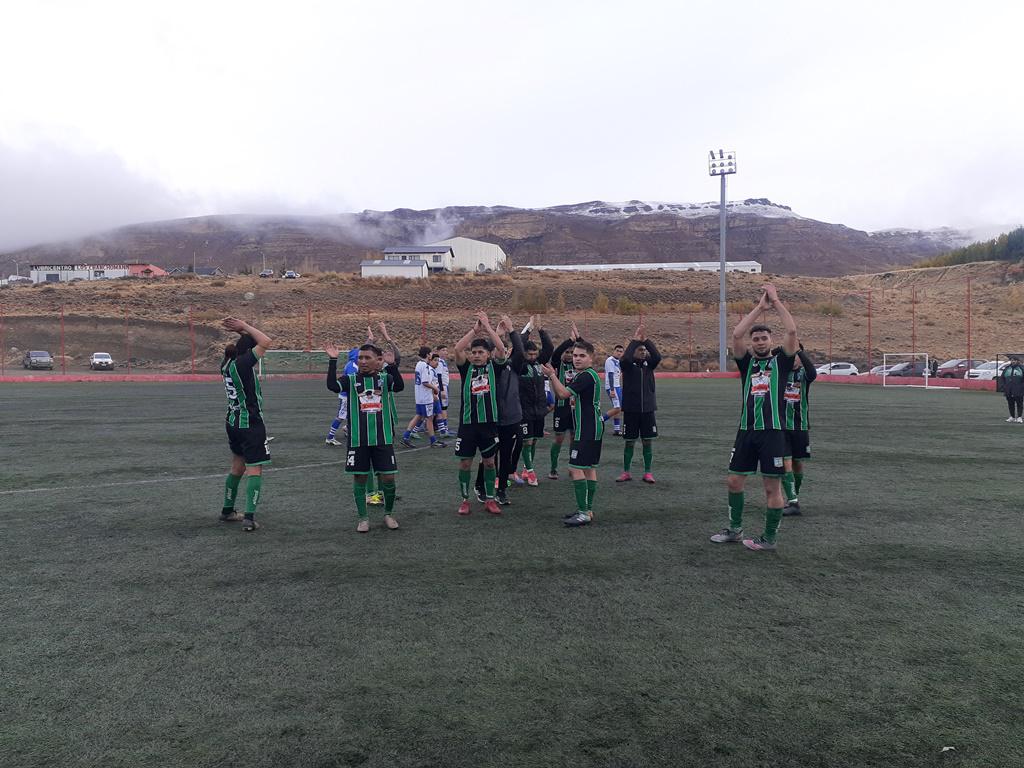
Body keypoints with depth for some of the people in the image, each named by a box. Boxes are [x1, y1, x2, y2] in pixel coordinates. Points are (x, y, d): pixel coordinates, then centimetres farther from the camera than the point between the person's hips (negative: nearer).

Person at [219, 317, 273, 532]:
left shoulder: (227, 363, 4)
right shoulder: (242, 364, -18)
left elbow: (251, 341, 18)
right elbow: (266, 342, -19)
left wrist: (240, 331, 4)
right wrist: (243, 326, -10)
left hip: (233, 422, 9)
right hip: (250, 424, -9)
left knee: (237, 467, 21)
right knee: (255, 470, -6)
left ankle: (227, 511, 31)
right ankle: (249, 518, -13)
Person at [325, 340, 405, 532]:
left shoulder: (385, 378, 3)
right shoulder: (350, 379, 3)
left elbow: (399, 386, -18)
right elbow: (332, 385, -16)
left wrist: (392, 365, -30)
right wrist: (332, 360, -22)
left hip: (383, 438, 0)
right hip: (357, 439, 0)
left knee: (388, 478, 2)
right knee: (359, 478, 7)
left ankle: (388, 513, 23)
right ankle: (363, 517, 21)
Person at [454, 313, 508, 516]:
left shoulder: (494, 367, 3)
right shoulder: (466, 368, 3)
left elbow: (501, 349, -14)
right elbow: (457, 349, -14)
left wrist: (487, 327, -16)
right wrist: (475, 329, -15)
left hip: (489, 422, 0)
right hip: (467, 423, 0)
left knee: (489, 461, 10)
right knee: (465, 462, 5)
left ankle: (489, 499, 21)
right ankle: (465, 500, 18)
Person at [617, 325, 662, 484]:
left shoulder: (648, 363, 5)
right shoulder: (628, 364, -2)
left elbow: (658, 357, -15)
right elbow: (625, 358, -26)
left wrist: (646, 339, -18)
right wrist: (635, 339, -21)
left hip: (647, 408, 2)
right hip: (630, 409, -2)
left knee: (648, 441, 4)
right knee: (630, 441, 5)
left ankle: (647, 472, 15)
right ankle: (626, 472, 16)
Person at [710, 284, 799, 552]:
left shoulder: (781, 362, 4)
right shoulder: (746, 363, 10)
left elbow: (791, 331, -10)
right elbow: (736, 335, -5)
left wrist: (776, 301, -5)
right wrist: (760, 307, -4)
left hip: (772, 432, -3)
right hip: (746, 431, 3)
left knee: (772, 486, 3)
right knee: (734, 481, 10)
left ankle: (769, 539, 15)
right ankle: (735, 529, 27)